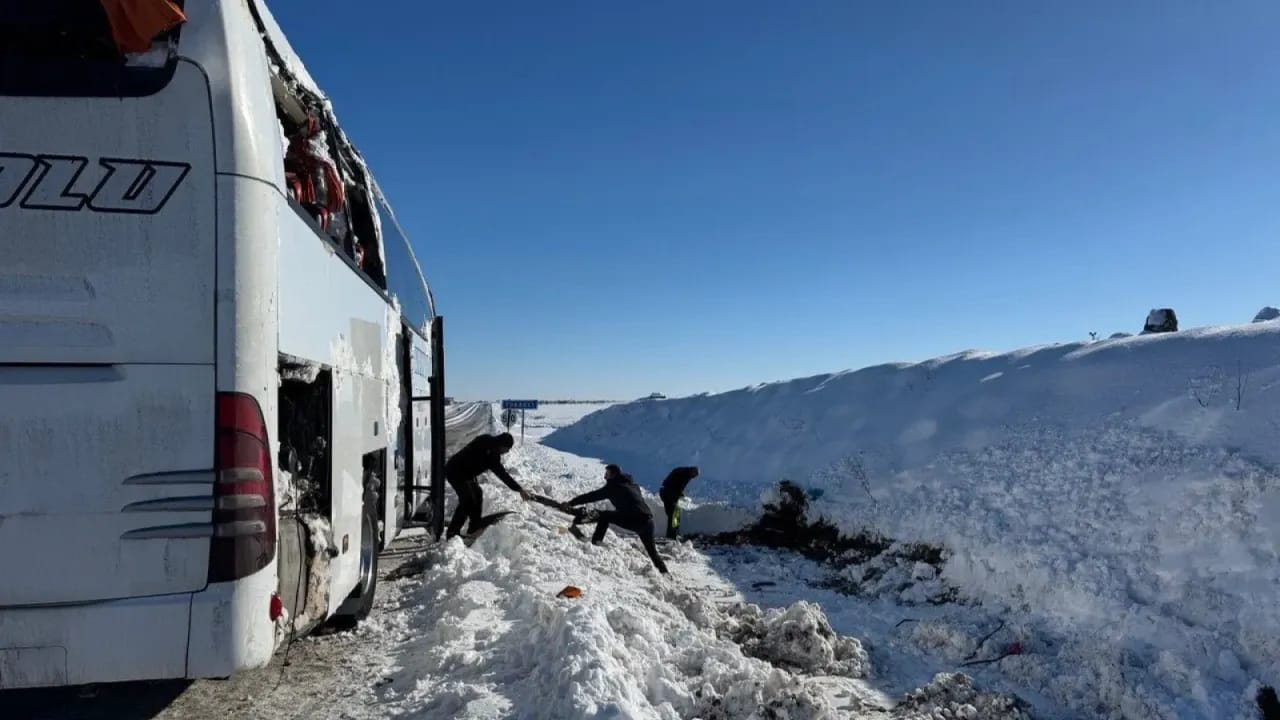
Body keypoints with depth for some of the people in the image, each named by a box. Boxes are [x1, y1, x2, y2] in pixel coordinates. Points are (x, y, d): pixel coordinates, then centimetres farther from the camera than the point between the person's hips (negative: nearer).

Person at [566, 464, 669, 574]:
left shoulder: (614, 486, 1)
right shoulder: (632, 484, 22)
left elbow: (593, 496, 2)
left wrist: (571, 503, 8)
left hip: (634, 520, -7)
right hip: (648, 520, 7)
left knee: (604, 516, 7)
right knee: (651, 550, 24)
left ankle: (595, 541, -2)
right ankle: (664, 571, 23)